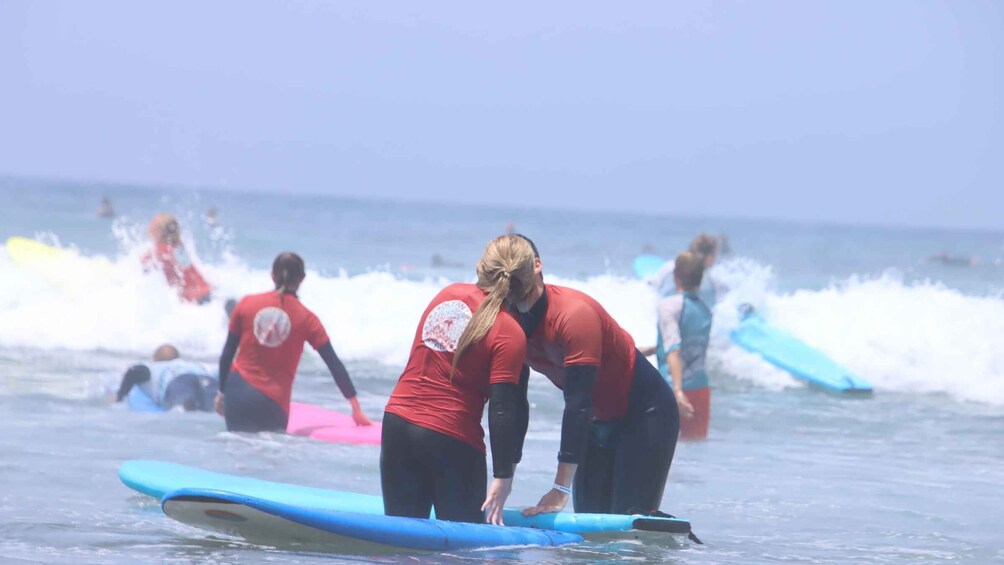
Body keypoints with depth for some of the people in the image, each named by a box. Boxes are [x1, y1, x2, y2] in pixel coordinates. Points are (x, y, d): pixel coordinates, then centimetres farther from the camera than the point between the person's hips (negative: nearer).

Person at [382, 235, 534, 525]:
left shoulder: (448, 294, 7)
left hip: (397, 424, 5)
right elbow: (502, 411, -16)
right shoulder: (510, 334, -12)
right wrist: (503, 476, -13)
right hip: (452, 441, -5)